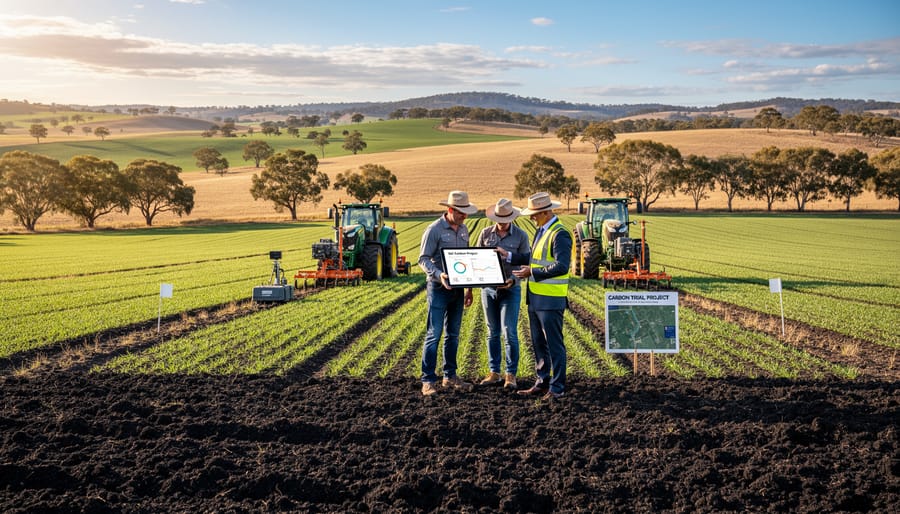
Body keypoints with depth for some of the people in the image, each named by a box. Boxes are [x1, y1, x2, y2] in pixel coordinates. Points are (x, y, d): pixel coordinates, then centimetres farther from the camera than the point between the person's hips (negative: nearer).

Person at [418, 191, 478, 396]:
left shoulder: (464, 229, 10)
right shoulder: (434, 230, -11)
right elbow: (423, 259, -12)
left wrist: (469, 288, 14)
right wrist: (439, 275, -29)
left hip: (457, 288, 7)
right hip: (439, 288, -7)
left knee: (453, 334, 12)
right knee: (434, 334, -5)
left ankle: (450, 377, 21)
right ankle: (428, 381, 0)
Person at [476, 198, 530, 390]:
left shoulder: (521, 236, -3)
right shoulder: (485, 234, 4)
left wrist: (513, 280, -18)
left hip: (510, 289, -3)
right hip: (488, 288, 3)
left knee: (509, 332, -5)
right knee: (493, 332, 9)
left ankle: (511, 374, 5)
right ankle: (494, 372, 18)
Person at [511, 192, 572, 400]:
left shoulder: (560, 234, -16)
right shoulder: (541, 230, 14)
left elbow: (561, 267, -24)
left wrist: (532, 272, -21)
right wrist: (509, 256, 12)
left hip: (550, 300, -10)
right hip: (535, 297, 10)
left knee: (554, 344, -1)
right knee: (538, 343, 16)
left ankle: (557, 388, 8)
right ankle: (542, 383, 27)